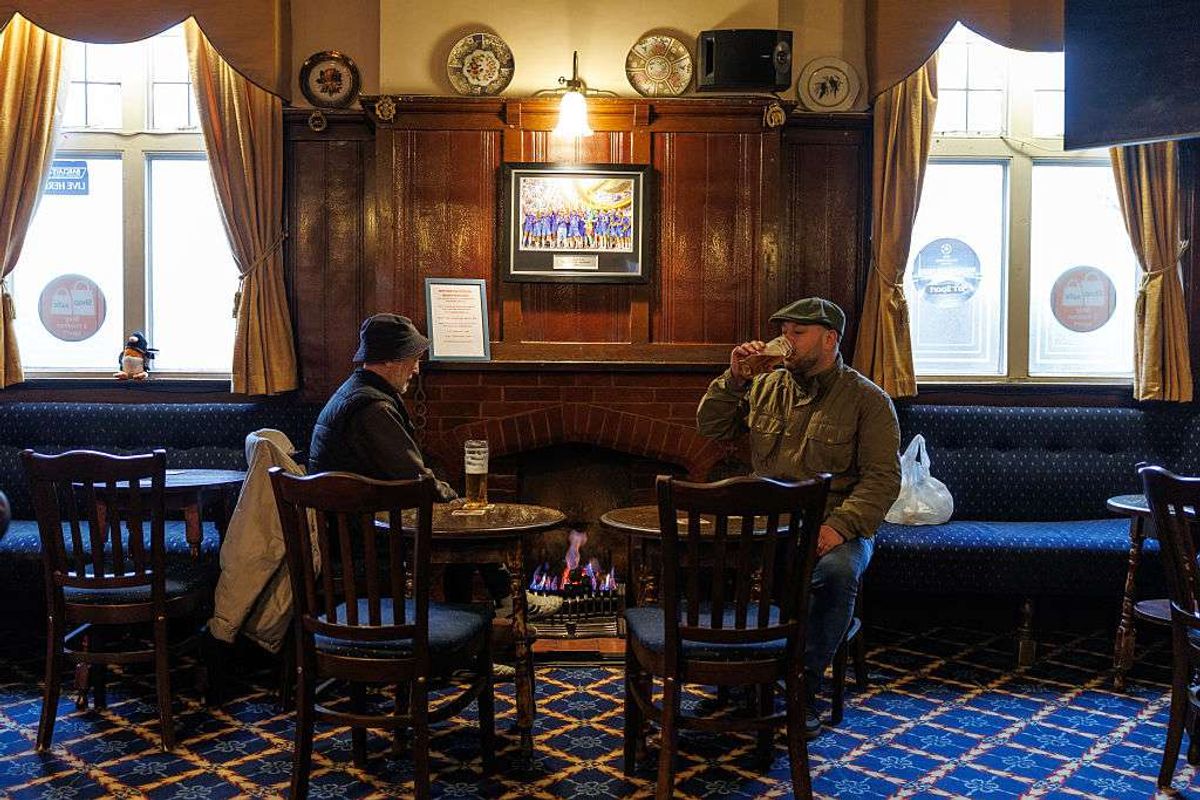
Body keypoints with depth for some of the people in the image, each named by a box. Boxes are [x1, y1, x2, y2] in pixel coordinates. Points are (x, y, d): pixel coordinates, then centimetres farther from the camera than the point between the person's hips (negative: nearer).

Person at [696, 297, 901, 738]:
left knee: (838, 571, -37)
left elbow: (883, 477, -7)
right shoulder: (765, 387, 14)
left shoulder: (868, 399, 1)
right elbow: (712, 428, 16)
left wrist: (841, 525, -22)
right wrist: (733, 379, 0)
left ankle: (803, 687, -19)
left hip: (834, 526, -3)